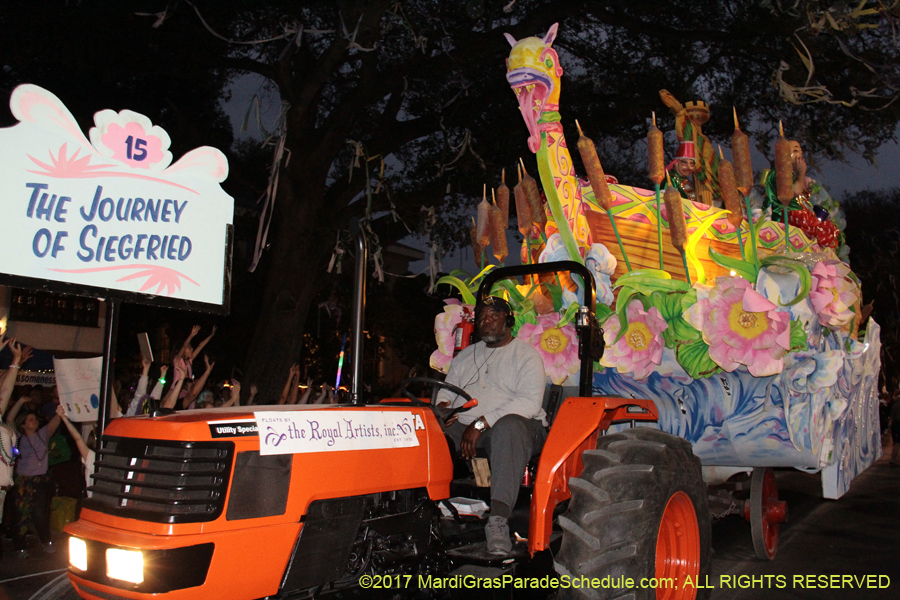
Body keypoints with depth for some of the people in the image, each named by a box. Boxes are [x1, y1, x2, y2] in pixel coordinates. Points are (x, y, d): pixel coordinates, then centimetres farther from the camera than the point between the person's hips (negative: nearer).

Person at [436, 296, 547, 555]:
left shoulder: (526, 354, 4)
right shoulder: (465, 355, 24)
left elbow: (530, 403, -11)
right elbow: (447, 392, 21)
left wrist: (481, 424, -19)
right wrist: (442, 409, -6)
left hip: (515, 425, -5)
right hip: (464, 427, 5)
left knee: (509, 426, -41)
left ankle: (499, 519, -48)